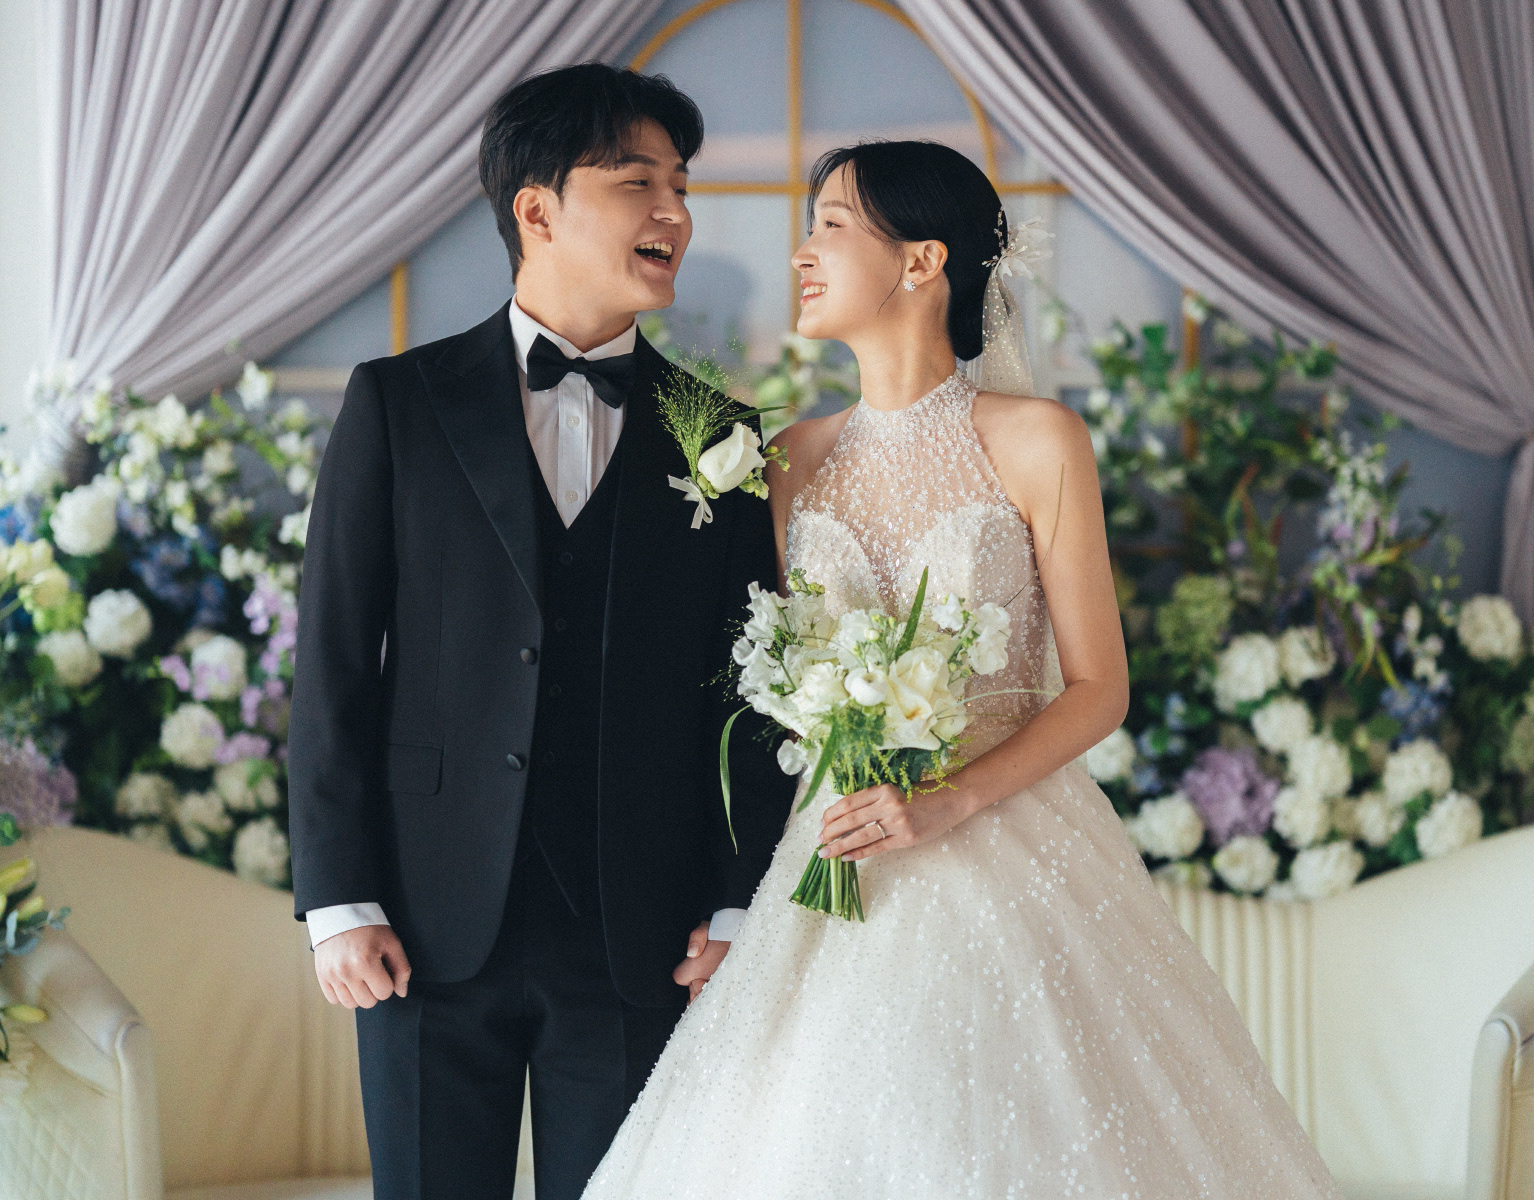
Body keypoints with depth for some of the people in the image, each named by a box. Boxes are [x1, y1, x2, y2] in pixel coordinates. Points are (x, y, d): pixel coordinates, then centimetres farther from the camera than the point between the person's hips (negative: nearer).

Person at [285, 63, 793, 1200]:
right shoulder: (398, 403, 2)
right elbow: (333, 661, 0)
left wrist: (739, 908, 0)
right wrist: (340, 901, -5)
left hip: (641, 938, 1)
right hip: (435, 926, -1)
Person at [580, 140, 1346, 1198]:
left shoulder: (1036, 443, -5)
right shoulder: (793, 460, 7)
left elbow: (1098, 690, -5)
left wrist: (952, 805, -17)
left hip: (1012, 855, -3)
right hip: (843, 862, 3)